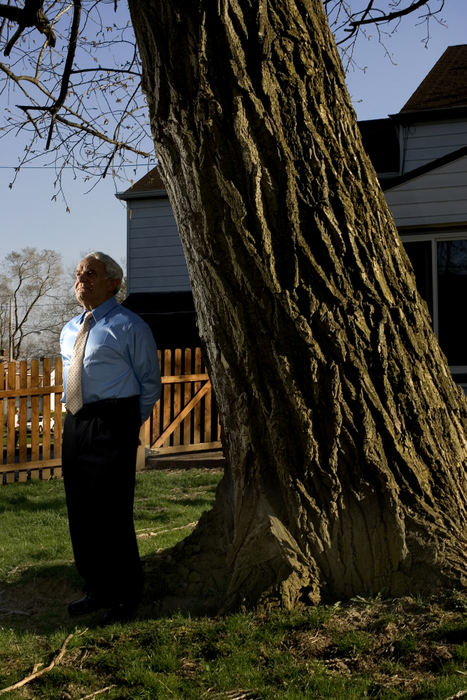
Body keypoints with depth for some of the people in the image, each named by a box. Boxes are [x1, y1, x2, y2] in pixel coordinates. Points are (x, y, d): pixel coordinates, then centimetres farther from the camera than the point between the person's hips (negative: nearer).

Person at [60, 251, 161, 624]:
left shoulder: (129, 326, -4)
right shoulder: (69, 331, 17)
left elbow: (150, 383, 0)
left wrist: (129, 422, 0)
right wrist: (75, 417, 15)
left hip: (112, 426, -7)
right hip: (75, 425, 7)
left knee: (112, 514, -5)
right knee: (81, 514, 10)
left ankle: (125, 597, 10)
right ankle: (97, 591, 25)